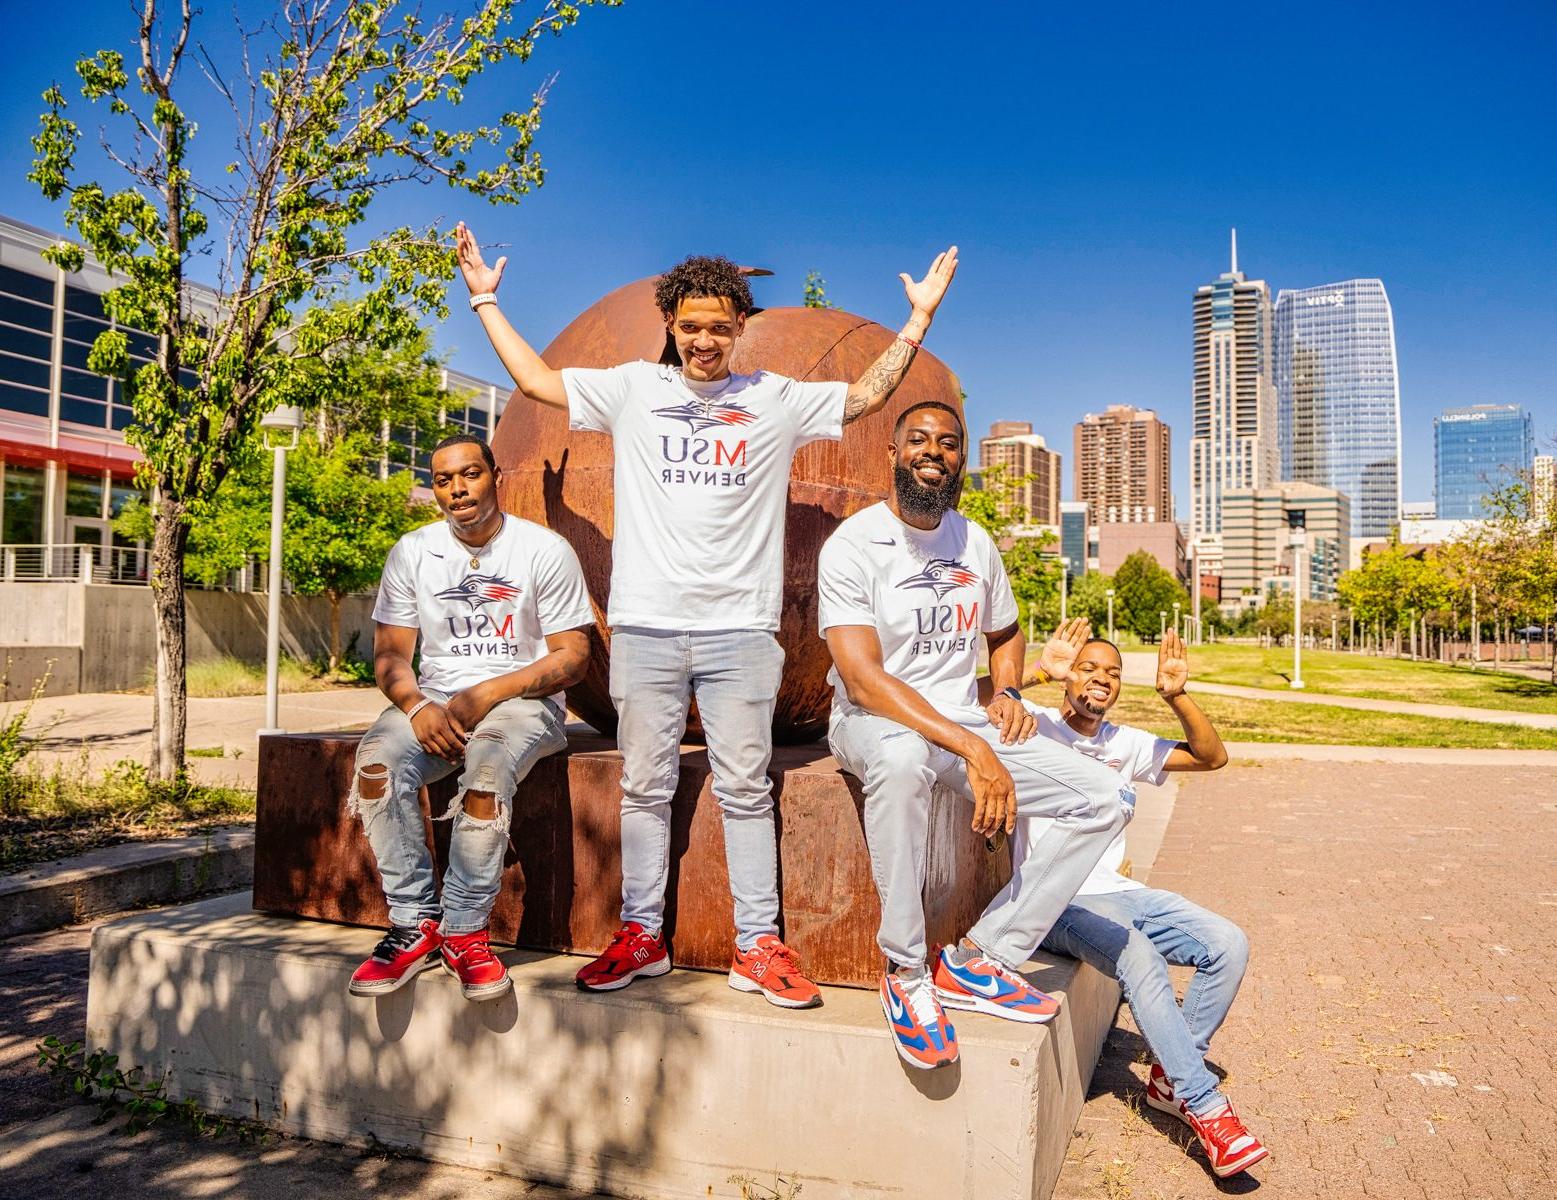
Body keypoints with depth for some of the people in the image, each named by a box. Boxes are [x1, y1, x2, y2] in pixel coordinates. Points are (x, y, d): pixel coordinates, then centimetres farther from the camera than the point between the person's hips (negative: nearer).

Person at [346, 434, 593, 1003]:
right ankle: (415, 923, -17)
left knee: (487, 765, -36)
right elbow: (390, 654, 8)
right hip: (434, 696, 4)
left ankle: (464, 931, -19)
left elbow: (572, 657, -5)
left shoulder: (546, 550, -3)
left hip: (522, 698, -3)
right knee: (378, 758, -28)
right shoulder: (412, 552, 8)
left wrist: (485, 695, -16)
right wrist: (418, 706, -15)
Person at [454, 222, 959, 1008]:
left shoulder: (776, 400, 9)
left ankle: (759, 946, 10)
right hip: (645, 625, 1)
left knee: (745, 786, 1)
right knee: (644, 784, 7)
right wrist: (485, 300, 21)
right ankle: (641, 936, 19)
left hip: (739, 629, -1)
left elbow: (867, 396, 14)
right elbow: (537, 382, 17)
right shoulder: (634, 390, 11)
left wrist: (918, 319, 12)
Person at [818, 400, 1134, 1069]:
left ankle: (977, 960, -8)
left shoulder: (976, 545, 9)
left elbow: (1005, 634, 27)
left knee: (1101, 799, -9)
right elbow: (864, 680, -23)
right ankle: (905, 972, -23)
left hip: (967, 724, 7)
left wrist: (1004, 695, 3)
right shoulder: (853, 546, -12)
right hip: (875, 722, -6)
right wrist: (971, 750, -31)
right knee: (902, 757, -43)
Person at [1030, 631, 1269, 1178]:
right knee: (1139, 957, -32)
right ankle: (1205, 1106, -18)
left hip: (1119, 893, 7)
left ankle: (1171, 1077, 5)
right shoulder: (1038, 724, -3)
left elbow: (1212, 757, 11)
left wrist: (1176, 697, -3)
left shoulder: (1125, 744, 16)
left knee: (1228, 944, -9)